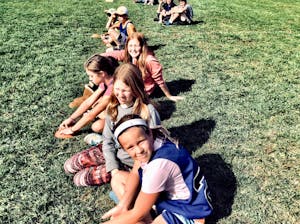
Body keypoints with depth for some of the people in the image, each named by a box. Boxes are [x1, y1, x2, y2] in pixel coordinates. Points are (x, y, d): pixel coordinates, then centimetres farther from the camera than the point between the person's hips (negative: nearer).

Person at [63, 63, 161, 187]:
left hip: (130, 161, -6)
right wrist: (114, 169, -16)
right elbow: (108, 141, -4)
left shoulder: (148, 111, -24)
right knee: (69, 166, 4)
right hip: (112, 152, 6)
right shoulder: (113, 107, -7)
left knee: (80, 178, -9)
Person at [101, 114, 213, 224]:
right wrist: (122, 205, -11)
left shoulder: (160, 164, -35)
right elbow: (134, 174, 1)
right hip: (167, 194, 8)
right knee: (117, 179, 6)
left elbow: (138, 214, -24)